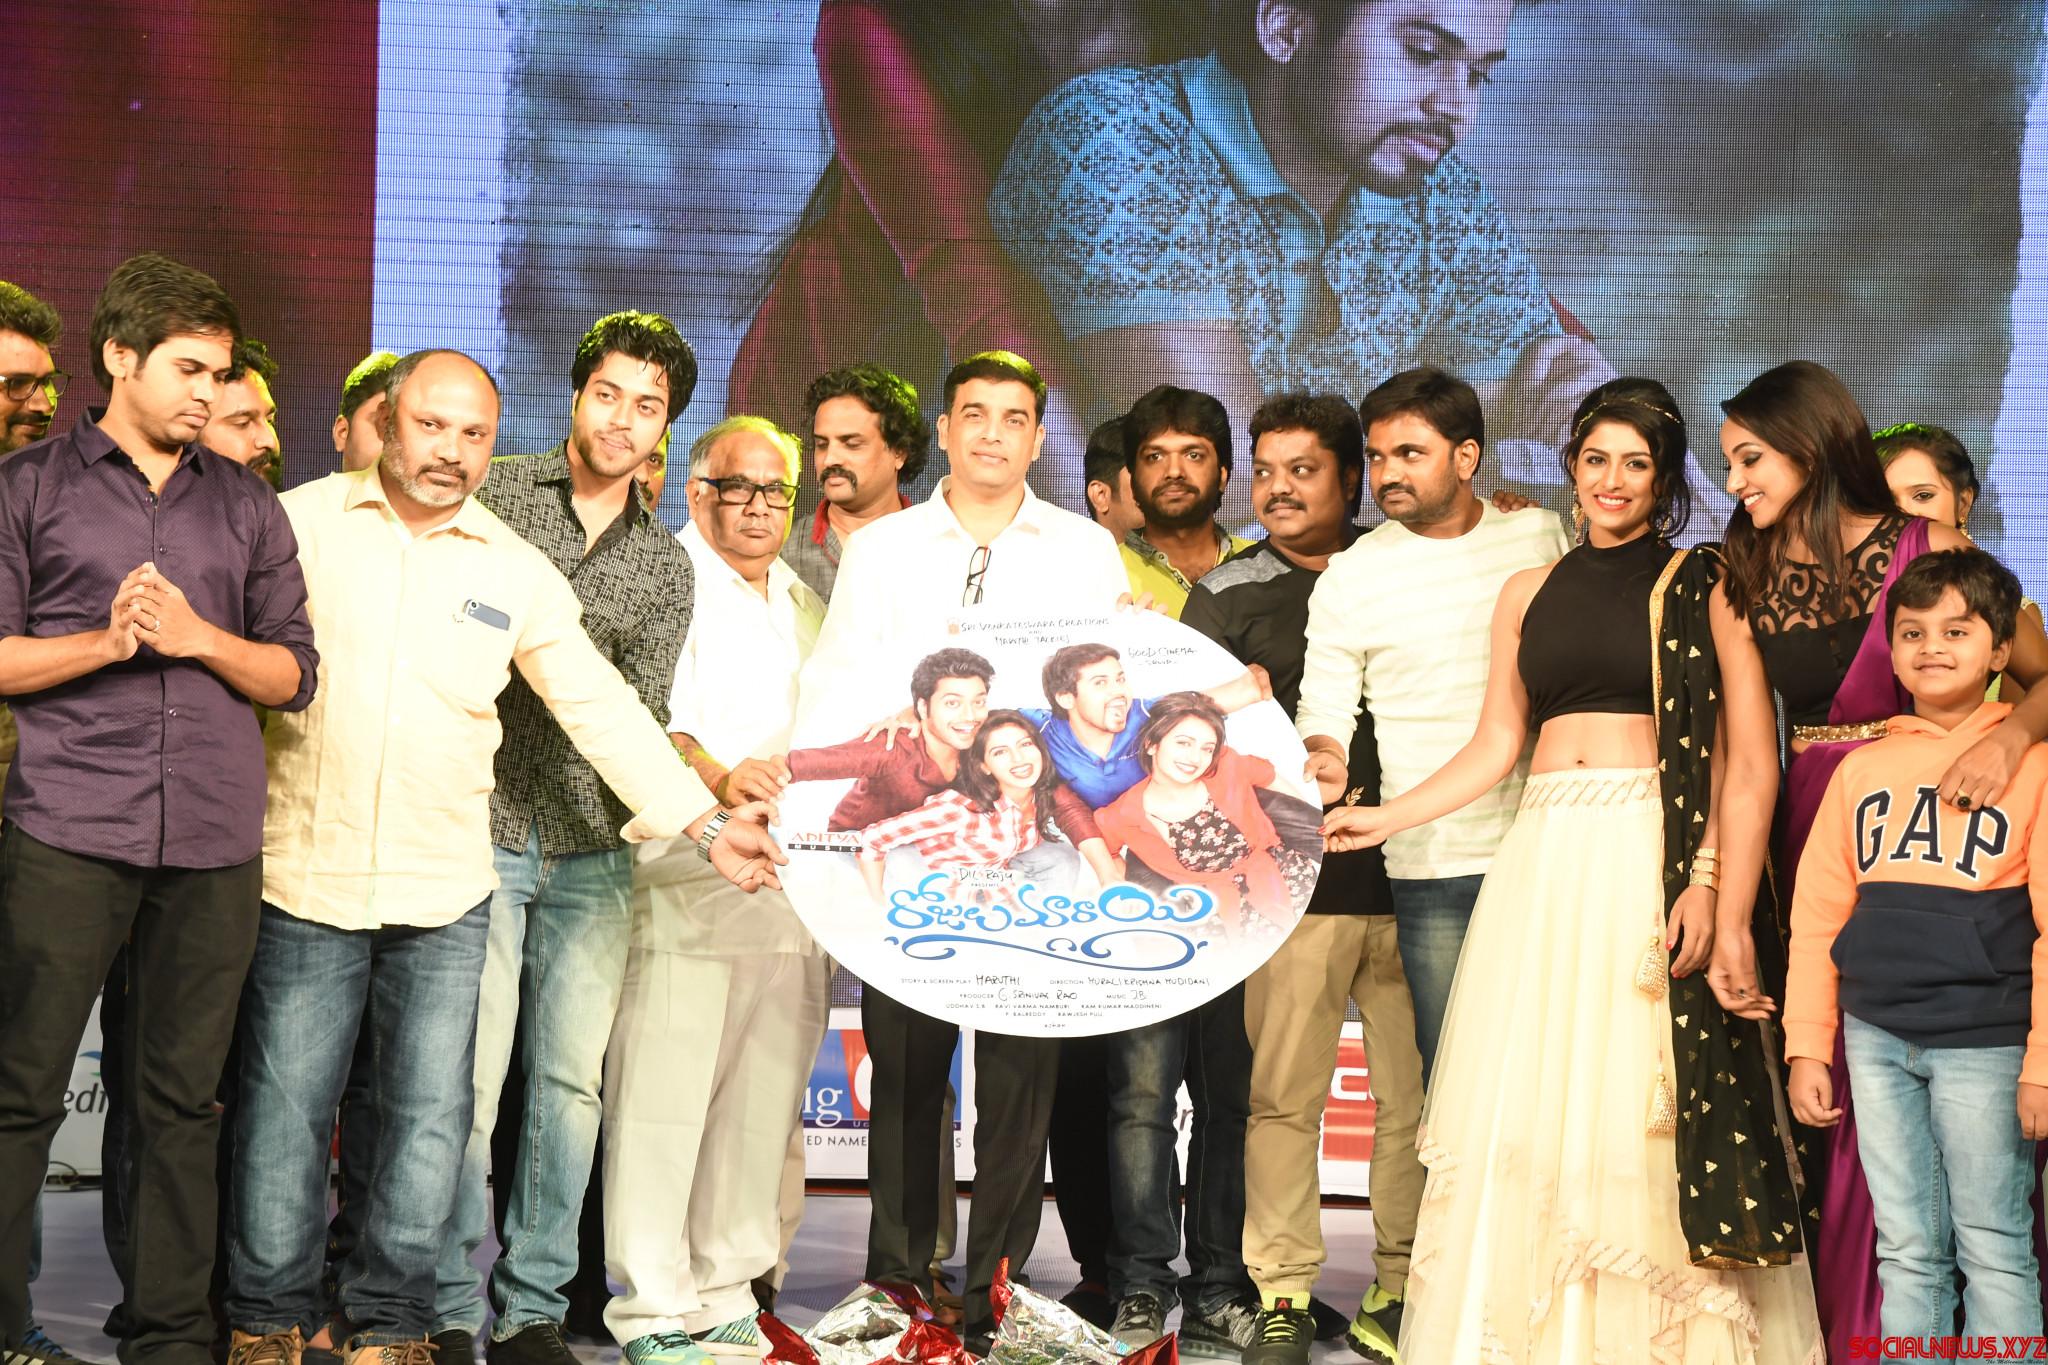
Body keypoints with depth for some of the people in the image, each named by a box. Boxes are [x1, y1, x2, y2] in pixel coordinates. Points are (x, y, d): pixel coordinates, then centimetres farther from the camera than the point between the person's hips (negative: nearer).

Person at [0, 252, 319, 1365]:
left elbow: (295, 674, 12)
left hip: (215, 842, 3)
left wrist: (197, 637, -5)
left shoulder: (247, 508, 16)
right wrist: (108, 641, -11)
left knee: (183, 1098, 5)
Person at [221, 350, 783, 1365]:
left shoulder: (517, 573, 8)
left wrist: (706, 825, 2)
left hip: (445, 896, 2)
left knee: (429, 1120, 4)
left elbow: (602, 710, 8)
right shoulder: (301, 522, 1)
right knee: (285, 1109, 3)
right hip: (306, 876, -2)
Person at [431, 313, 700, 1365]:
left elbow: (636, 714, 7)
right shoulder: (490, 497, 3)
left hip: (593, 852, 4)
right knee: (469, 1079, -7)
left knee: (571, 1080, 4)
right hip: (481, 832, -4)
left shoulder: (664, 568, 13)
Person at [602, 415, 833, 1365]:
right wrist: (717, 780, -25)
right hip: (685, 883, -7)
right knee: (664, 1091, -8)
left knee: (762, 1097, 7)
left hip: (791, 885, 7)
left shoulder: (803, 602, 23)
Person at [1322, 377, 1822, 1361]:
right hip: (1544, 863, 4)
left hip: (1658, 860, -4)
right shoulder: (1529, 594, 15)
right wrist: (1386, 818, 11)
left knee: (1648, 1111, -5)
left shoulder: (1703, 591, 2)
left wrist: (1716, 893, -16)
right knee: (1530, 1105, 2)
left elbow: (1750, 765, -5)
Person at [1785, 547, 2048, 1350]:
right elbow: (1817, 916, 11)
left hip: (1982, 1042, -4)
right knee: (1906, 1253, 11)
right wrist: (1807, 1047, 6)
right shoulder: (1861, 769, 10)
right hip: (1875, 1036, 4)